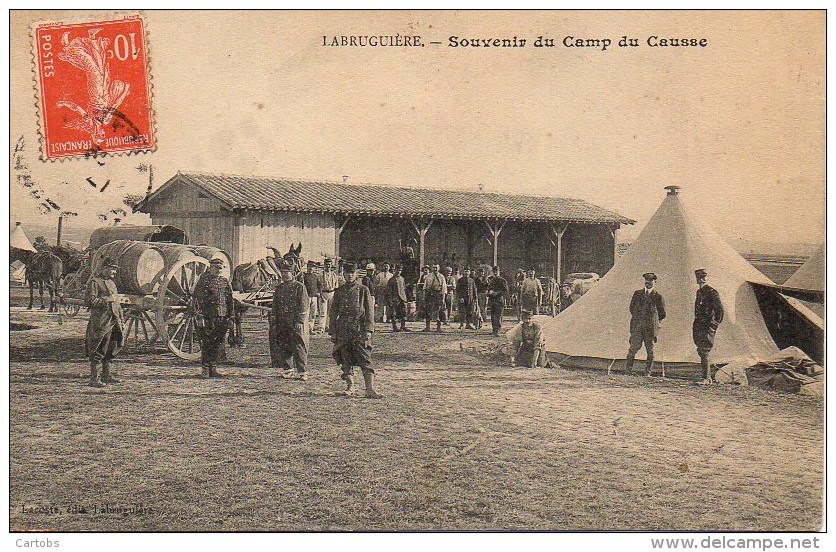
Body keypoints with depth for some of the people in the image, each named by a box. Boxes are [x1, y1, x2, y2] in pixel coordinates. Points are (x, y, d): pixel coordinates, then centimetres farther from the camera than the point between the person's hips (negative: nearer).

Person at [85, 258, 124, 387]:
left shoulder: (111, 282, 20)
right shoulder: (94, 282, -7)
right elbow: (90, 301, -17)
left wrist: (122, 321, 20)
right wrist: (107, 299, -17)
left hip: (113, 322, 8)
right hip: (100, 322, -8)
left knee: (110, 350, 13)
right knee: (98, 350, -6)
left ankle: (106, 375, 22)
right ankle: (94, 378, -2)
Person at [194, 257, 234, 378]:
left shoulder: (225, 281, 14)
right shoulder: (204, 280, -3)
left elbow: (229, 299, 17)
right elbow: (199, 299, -7)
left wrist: (231, 315, 12)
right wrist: (200, 316, -13)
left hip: (222, 317, 5)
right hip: (208, 317, -5)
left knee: (218, 343, 6)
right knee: (207, 343, -3)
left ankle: (212, 367, 14)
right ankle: (205, 369, 4)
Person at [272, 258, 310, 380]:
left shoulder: (300, 287, -3)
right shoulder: (279, 288, 14)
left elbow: (304, 306, -7)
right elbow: (275, 307, 18)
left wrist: (300, 321, -14)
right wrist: (274, 323, 12)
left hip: (296, 323, -5)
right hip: (282, 323, 5)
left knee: (299, 347, -5)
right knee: (281, 348, 5)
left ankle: (302, 373, 0)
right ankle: (287, 370, 18)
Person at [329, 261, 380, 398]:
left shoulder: (363, 290, 4)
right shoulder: (339, 291, 11)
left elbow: (369, 311, 1)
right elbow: (333, 312, 12)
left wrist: (368, 330, -9)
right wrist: (333, 332, 6)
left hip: (359, 329, -3)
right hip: (343, 329, 3)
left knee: (365, 360, -8)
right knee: (346, 361, 6)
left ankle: (370, 389, -10)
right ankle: (350, 387, 18)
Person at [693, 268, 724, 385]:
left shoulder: (712, 292, -11)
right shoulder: (699, 292, 15)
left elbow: (720, 309, -14)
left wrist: (715, 324, -13)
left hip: (708, 327, -9)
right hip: (699, 326, 9)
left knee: (704, 352, -13)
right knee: (701, 352, 11)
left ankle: (706, 378, -11)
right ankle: (708, 376, 19)